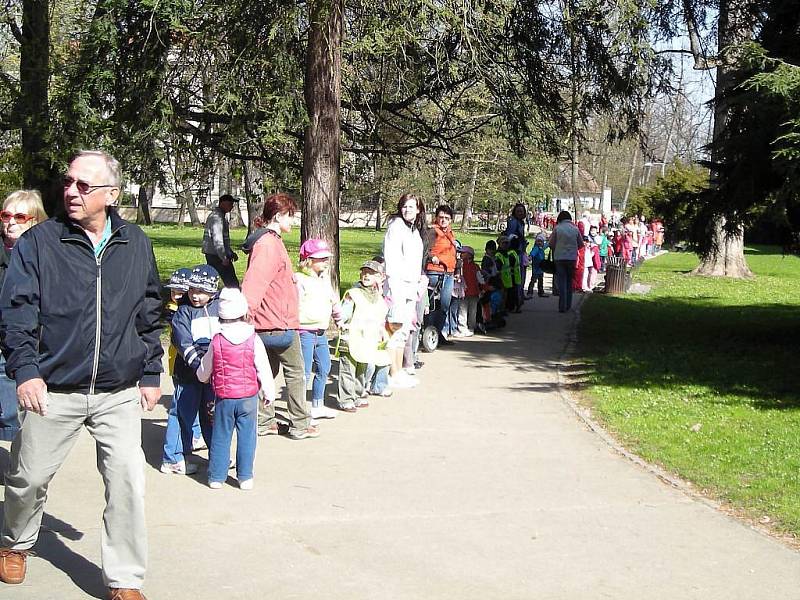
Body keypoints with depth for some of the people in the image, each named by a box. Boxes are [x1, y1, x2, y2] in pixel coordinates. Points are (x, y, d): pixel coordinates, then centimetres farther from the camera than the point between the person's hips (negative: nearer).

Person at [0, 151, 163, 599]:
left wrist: (151, 373, 10)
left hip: (120, 393, 1)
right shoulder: (39, 242, -4)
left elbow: (150, 314, 12)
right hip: (53, 392, -1)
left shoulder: (136, 244, 4)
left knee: (128, 481, -5)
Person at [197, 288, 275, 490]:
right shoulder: (253, 340, -7)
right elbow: (263, 369, -3)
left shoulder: (216, 341, -3)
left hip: (223, 397, 1)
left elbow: (203, 373, 8)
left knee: (220, 437, 9)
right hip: (248, 397, -1)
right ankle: (245, 477, 9)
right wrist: (268, 392, 9)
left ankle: (216, 477, 14)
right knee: (246, 437, 6)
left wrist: (202, 377, 31)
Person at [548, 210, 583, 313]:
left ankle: (562, 306, -6)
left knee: (561, 282, 1)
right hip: (572, 258, 2)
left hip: (559, 257, -2)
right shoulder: (575, 229, 0)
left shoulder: (557, 228, -6)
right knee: (570, 282, 15)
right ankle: (568, 305, 20)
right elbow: (581, 244, 8)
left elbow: (551, 243, -1)